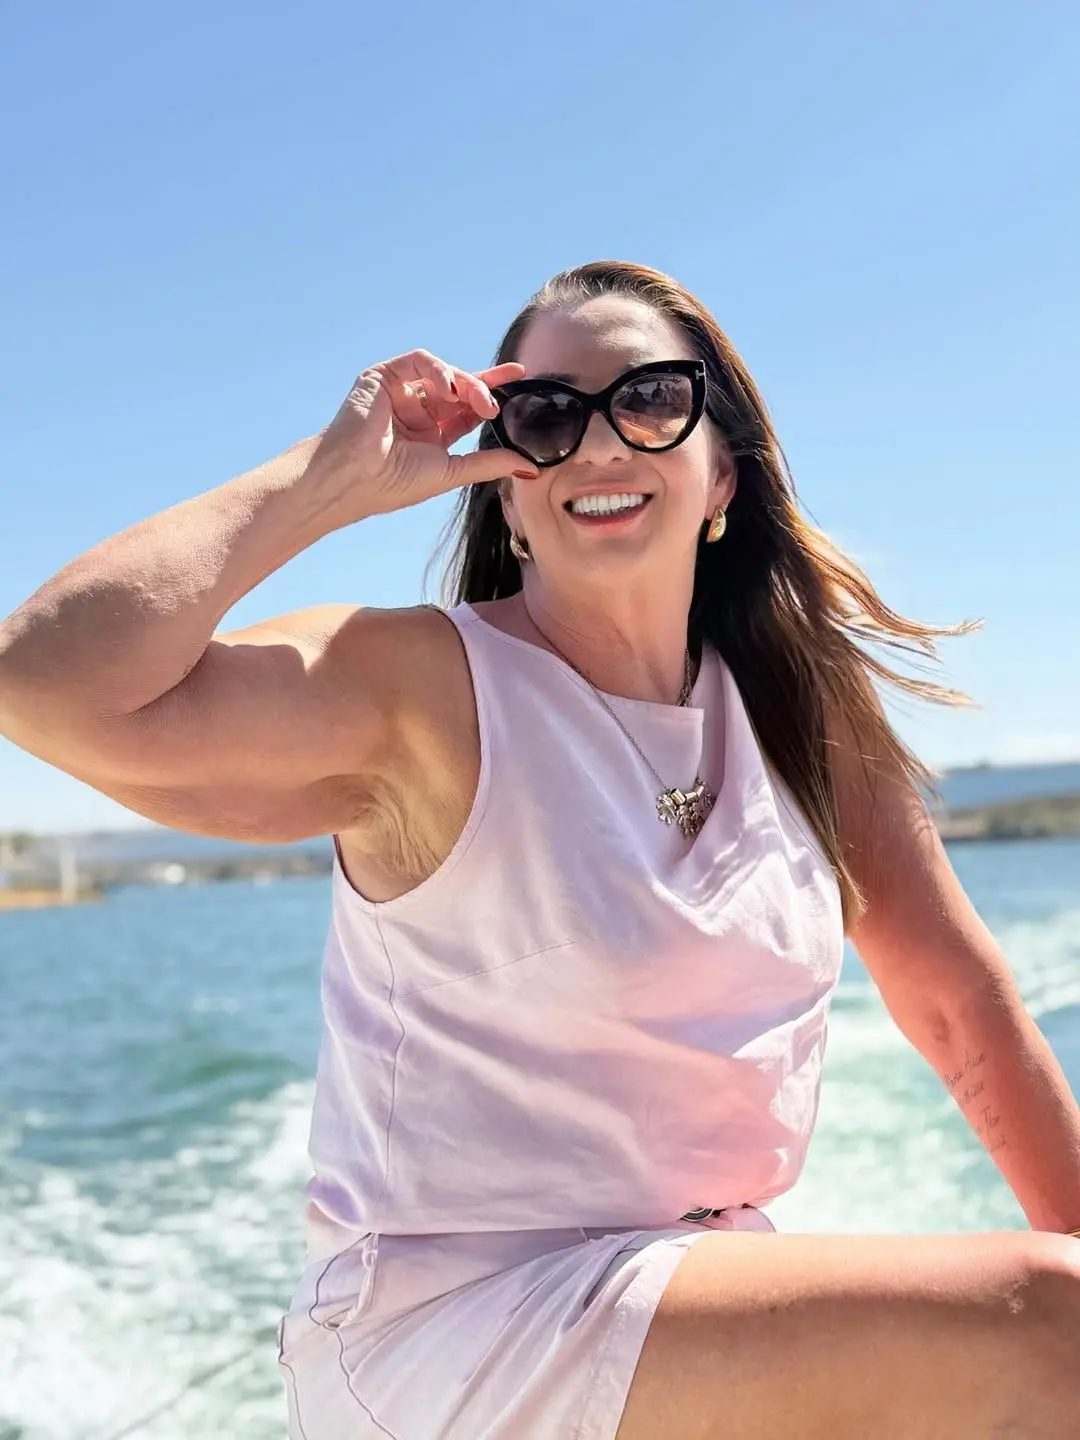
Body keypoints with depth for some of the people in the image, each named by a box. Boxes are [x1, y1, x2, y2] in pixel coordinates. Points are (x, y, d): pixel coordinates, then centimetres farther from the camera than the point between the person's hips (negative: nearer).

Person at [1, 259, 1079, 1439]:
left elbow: (964, 1009, 7)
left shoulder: (804, 705, 3)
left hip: (704, 1286, 6)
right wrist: (331, 477, -21)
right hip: (447, 1324, -6)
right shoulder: (424, 688, -14)